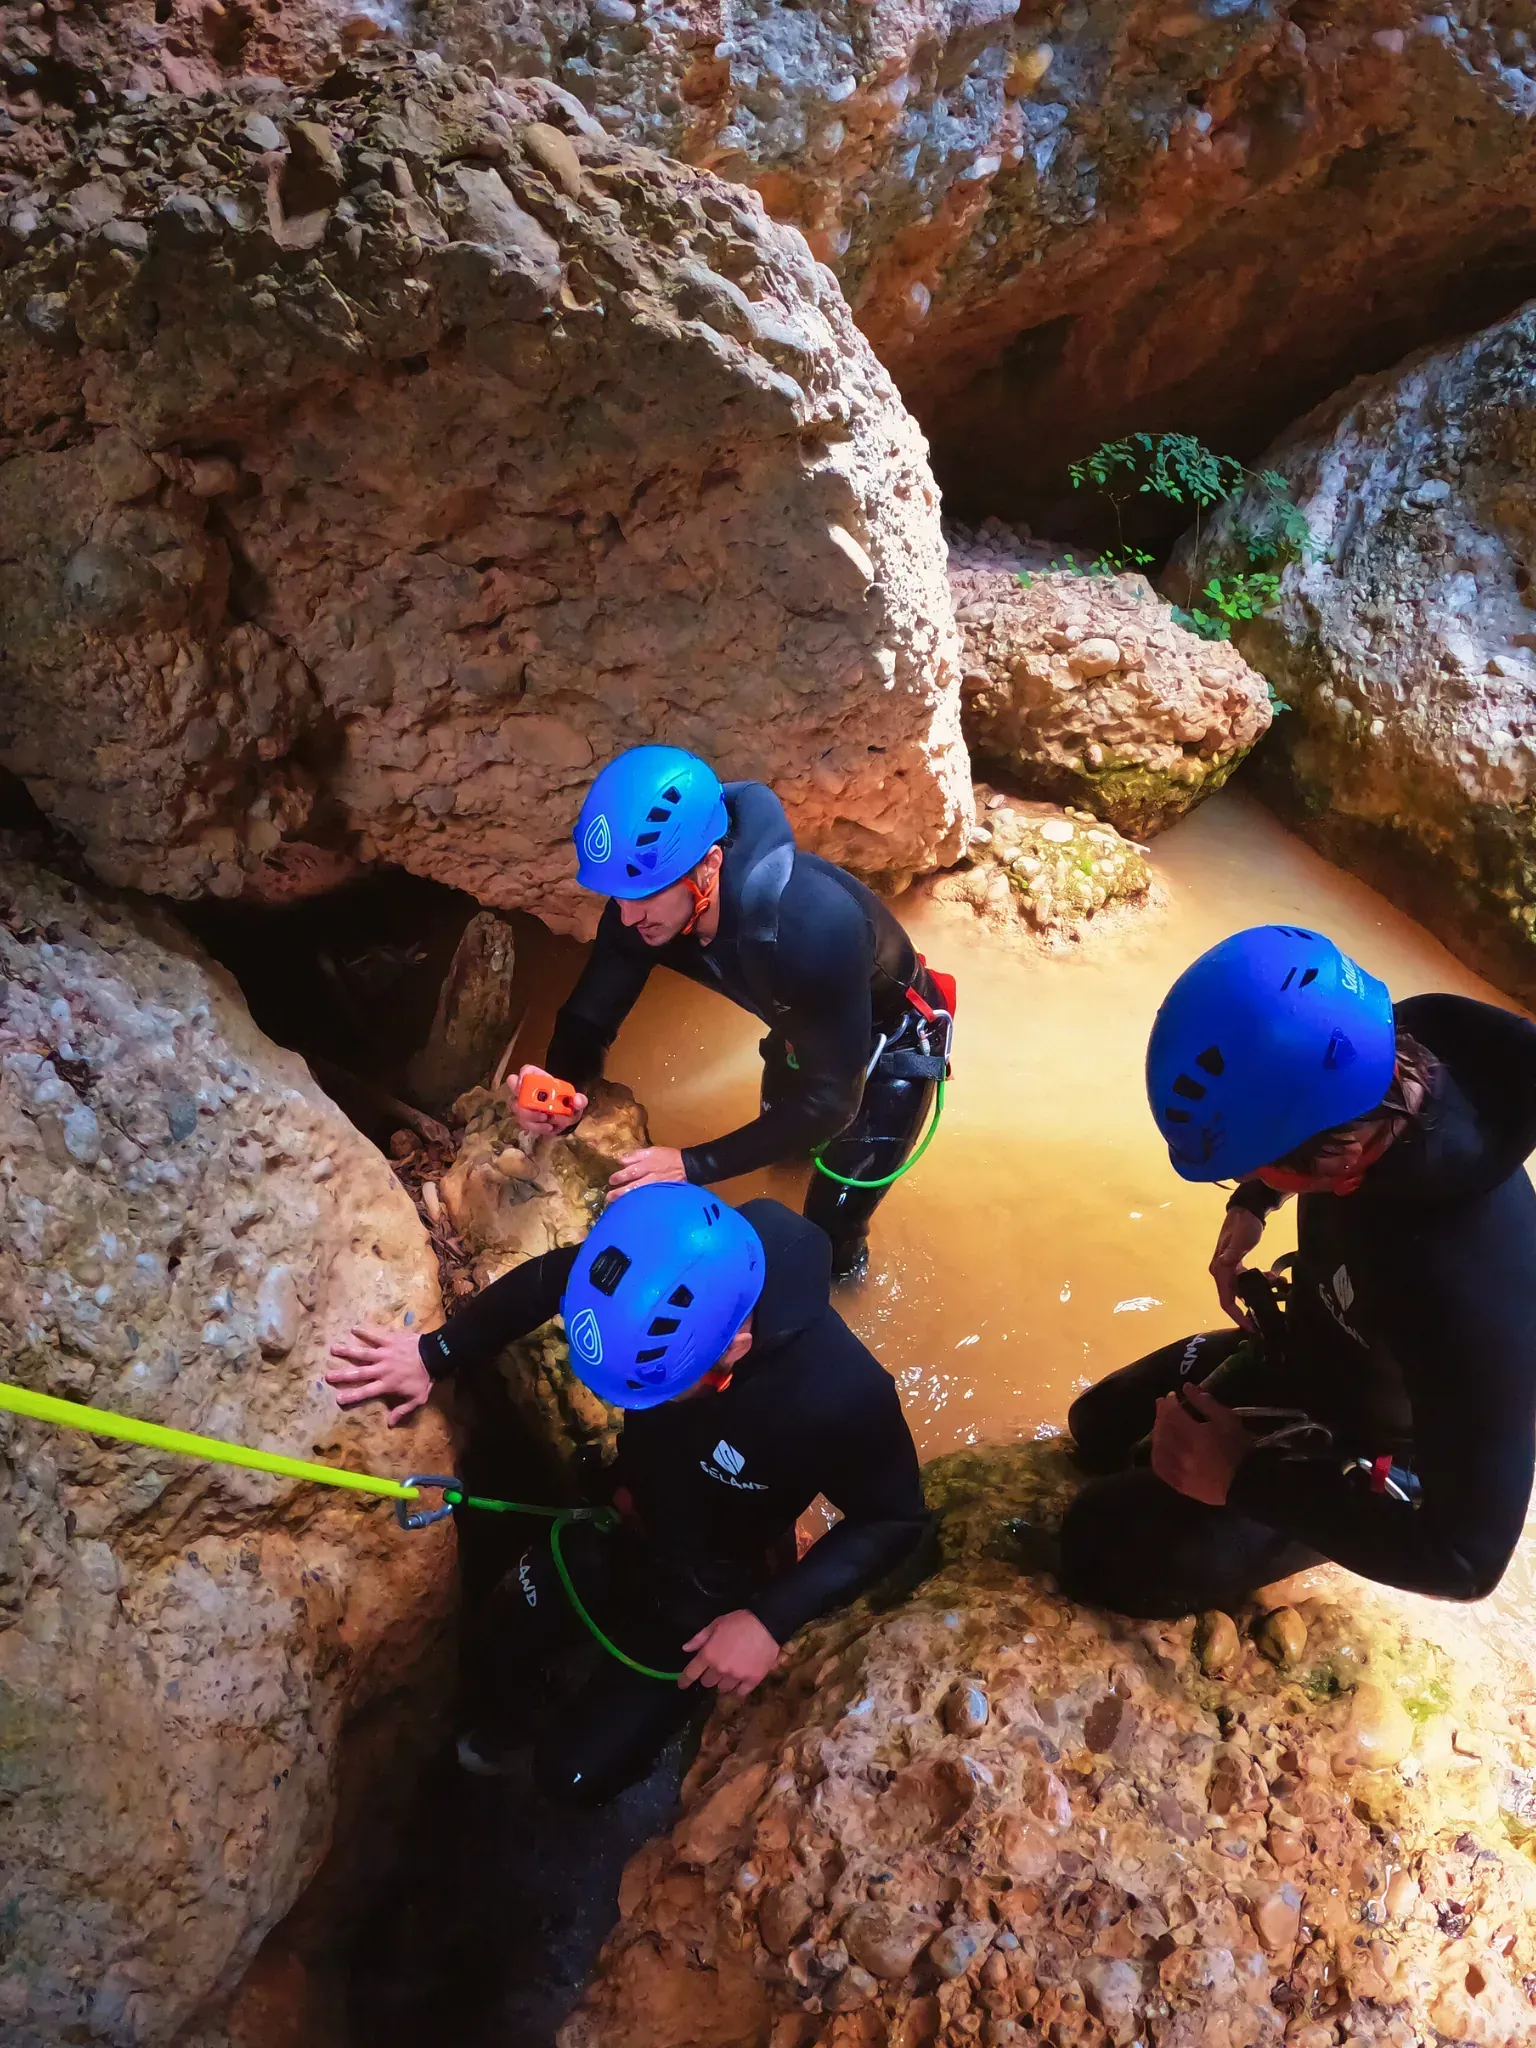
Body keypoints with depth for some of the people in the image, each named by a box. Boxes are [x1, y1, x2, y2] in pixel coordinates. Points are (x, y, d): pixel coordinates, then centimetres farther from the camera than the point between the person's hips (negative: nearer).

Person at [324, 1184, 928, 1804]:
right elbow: (551, 1276, -8)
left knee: (572, 1776, -1)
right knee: (496, 1644, 18)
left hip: (706, 1591, -4)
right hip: (617, 1522, 4)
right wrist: (433, 1353, -15)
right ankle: (504, 1724, 55)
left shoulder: (842, 1393, -43)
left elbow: (896, 1518, -22)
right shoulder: (669, 1276, -30)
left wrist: (771, 1620, -27)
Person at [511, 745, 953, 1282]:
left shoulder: (814, 924, -47)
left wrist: (694, 1166, -45)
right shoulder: (643, 902, -28)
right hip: (807, 1028, 6)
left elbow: (831, 1100, -40)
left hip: (894, 1041, -6)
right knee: (783, 1137, 32)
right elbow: (591, 1013, -18)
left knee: (833, 1230, -2)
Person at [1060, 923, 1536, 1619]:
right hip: (1301, 1349, 7)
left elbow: (1468, 1557, -32)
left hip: (1362, 1458, -6)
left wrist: (1244, 1478, -28)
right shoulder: (1390, 1060, -26)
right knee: (1097, 1427, 16)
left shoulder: (1469, 1288, -46)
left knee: (1103, 1550, -11)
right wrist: (1250, 1207, -6)